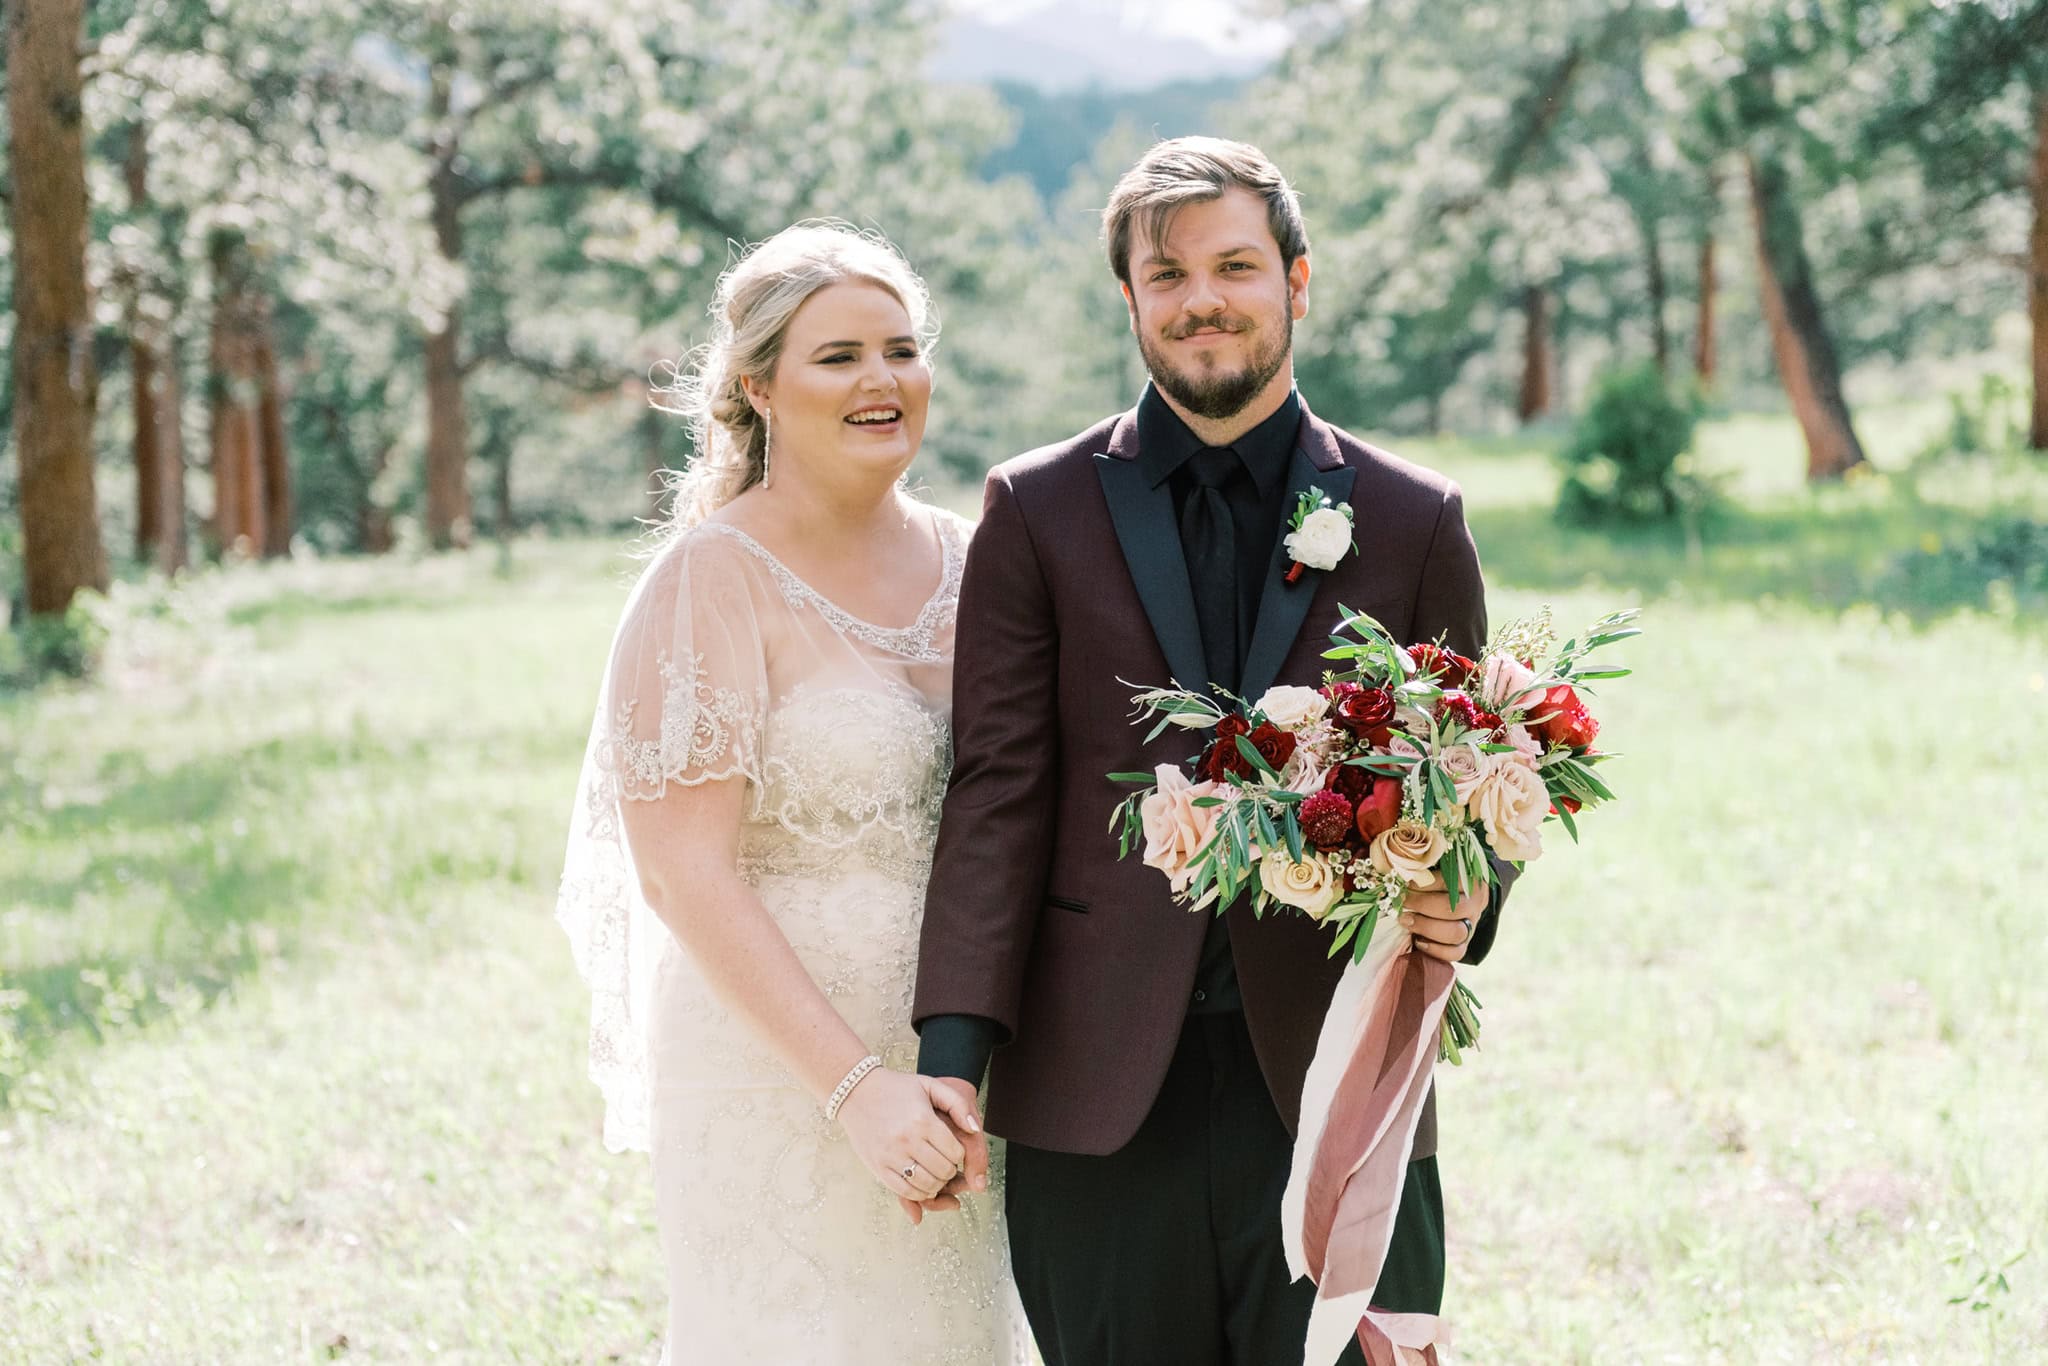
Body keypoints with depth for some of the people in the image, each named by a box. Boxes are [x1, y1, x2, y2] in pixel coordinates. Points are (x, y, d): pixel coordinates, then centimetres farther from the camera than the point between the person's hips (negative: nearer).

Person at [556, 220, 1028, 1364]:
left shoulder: (965, 560, 7)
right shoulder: (713, 579, -11)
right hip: (782, 1084, -6)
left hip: (950, 1081, 6)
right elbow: (682, 876, -16)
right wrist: (855, 1087, -21)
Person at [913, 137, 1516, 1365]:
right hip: (1100, 1106, 0)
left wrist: (1464, 899, -11)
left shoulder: (1415, 521, 8)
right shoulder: (1037, 512, 7)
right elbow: (999, 791, 2)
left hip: (1333, 1086, 0)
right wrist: (954, 1051, -8)